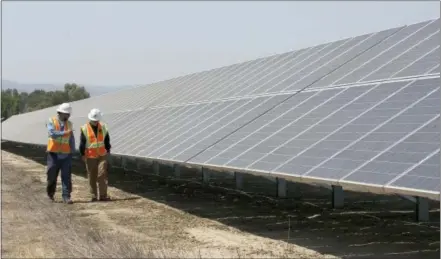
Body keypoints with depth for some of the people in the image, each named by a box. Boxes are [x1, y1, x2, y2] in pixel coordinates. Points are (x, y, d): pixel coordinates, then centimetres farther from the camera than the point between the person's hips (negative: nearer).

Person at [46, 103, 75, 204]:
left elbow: (71, 139, 11)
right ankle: (50, 192, 29)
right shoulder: (51, 121, -3)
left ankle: (66, 196, -3)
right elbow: (52, 133, -20)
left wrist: (72, 151, 5)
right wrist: (65, 133, -17)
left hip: (66, 154, 2)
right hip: (54, 154, -2)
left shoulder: (69, 123, 9)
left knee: (67, 176, -5)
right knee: (52, 174, 6)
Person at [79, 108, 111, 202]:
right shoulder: (85, 129, -5)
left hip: (102, 155, 1)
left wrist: (108, 150, 13)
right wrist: (82, 154, -3)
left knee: (102, 174, -8)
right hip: (90, 156, -1)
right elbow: (82, 143, -3)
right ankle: (94, 196, 13)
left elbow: (107, 140, 14)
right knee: (92, 177, 4)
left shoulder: (103, 127, 4)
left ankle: (103, 195, -6)